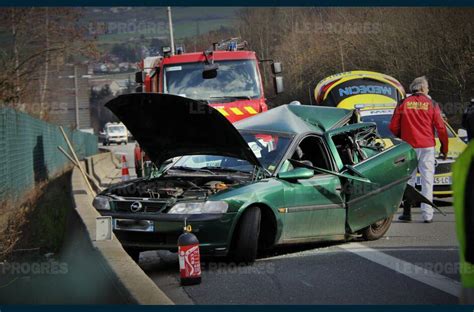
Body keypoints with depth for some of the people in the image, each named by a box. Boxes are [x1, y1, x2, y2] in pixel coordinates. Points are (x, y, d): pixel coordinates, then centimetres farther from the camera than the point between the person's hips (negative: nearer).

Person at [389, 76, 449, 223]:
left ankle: (407, 212, 3)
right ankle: (427, 214, 0)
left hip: (408, 146, 1)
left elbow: (393, 127, 1)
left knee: (408, 179, 9)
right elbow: (441, 128, -3)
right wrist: (444, 148, 6)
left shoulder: (403, 104, 2)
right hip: (427, 147, -1)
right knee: (427, 180, 3)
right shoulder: (431, 104, 0)